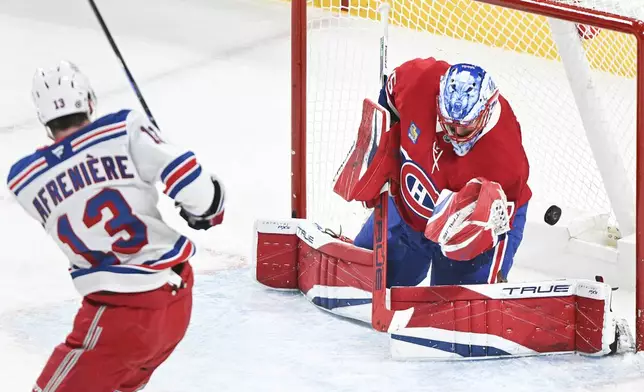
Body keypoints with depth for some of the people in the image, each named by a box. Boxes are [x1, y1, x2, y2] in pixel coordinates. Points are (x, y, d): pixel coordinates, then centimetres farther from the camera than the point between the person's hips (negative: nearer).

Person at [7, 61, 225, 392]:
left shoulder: (24, 180, -2)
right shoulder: (126, 130, -9)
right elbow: (190, 181, -14)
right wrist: (206, 212, 6)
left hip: (118, 312, -3)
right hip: (177, 292, 3)